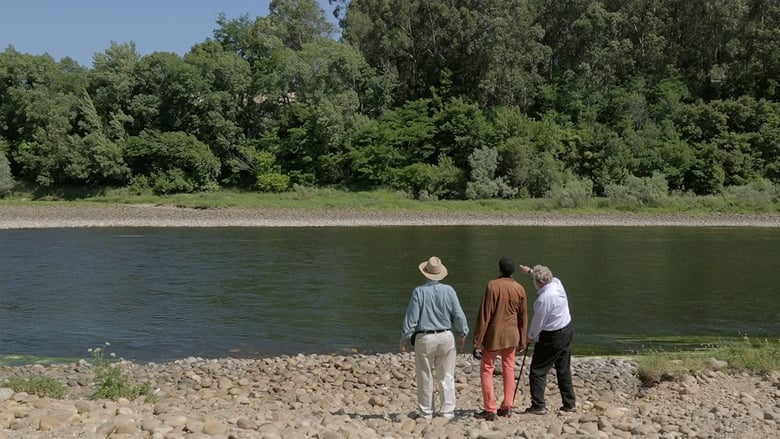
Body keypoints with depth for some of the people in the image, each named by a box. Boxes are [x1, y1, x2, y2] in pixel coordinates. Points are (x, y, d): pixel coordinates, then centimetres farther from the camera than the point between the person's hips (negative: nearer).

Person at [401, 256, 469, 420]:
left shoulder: (419, 291, -8)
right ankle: (447, 411, 9)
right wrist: (463, 333, 17)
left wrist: (405, 339, 4)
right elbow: (458, 315, 1)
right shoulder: (449, 290, -2)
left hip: (424, 338, -2)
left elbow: (411, 318, -6)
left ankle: (425, 412, 13)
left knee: (425, 378, 7)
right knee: (446, 377, 9)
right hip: (446, 337, 2)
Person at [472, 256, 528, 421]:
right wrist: (522, 340, 19)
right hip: (511, 335, 5)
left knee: (486, 370, 3)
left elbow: (484, 314, -14)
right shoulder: (520, 289, 1)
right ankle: (507, 407, 17)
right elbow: (523, 317, 8)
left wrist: (477, 340, -9)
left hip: (493, 334, -4)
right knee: (508, 370, 14)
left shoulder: (492, 286, -14)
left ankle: (490, 410, -1)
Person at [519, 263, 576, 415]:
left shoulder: (544, 298, -25)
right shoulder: (557, 282, -4)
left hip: (552, 337, -9)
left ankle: (538, 405, 0)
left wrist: (531, 337, 3)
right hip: (567, 330, 9)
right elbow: (546, 278, 23)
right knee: (564, 370, 16)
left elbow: (538, 322, -14)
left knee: (538, 371, 0)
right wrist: (530, 271, 33)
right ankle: (570, 404, 21)